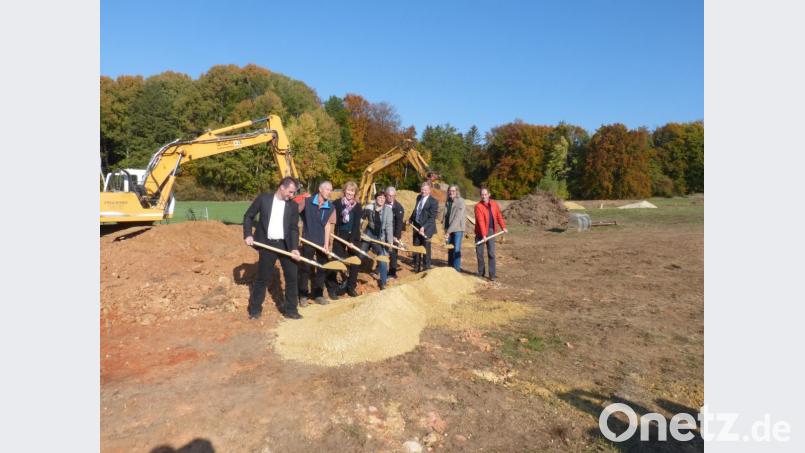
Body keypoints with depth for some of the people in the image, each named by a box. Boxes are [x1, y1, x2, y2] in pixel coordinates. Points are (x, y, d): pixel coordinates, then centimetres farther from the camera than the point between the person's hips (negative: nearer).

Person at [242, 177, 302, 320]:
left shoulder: (292, 205, 2)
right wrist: (247, 235, -8)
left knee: (291, 277, 3)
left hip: (286, 245, 2)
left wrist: (294, 248, -12)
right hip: (267, 244, -2)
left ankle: (290, 309, 17)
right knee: (262, 278, 6)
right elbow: (248, 216, 4)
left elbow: (294, 228, -1)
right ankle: (255, 309, 23)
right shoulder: (263, 198, -2)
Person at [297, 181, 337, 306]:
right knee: (305, 268, 4)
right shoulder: (307, 202, -8)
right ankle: (303, 295, 16)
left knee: (322, 268, 8)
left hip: (322, 242, 3)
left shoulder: (331, 207, -1)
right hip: (308, 240, -3)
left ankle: (318, 294, 21)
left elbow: (328, 225, -6)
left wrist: (326, 243, -12)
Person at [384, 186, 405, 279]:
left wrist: (396, 236, -20)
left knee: (392, 253, 0)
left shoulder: (399, 207, -11)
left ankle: (392, 272, 9)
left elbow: (399, 223, -14)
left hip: (393, 234, -4)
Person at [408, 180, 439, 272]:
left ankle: (426, 268, 15)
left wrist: (424, 227, -24)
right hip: (416, 226, 7)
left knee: (426, 249, 2)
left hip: (426, 229, -7)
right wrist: (411, 219, 9)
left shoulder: (433, 201, -13)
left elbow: (432, 217, -17)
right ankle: (417, 267, 28)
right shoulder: (419, 197, 9)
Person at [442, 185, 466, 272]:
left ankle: (456, 270, 3)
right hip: (448, 229, 6)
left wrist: (449, 231, -21)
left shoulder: (460, 202, -13)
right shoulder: (447, 202, 7)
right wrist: (446, 230, 5)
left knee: (456, 250, -5)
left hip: (457, 229, -5)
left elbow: (457, 218, -19)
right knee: (450, 250, 11)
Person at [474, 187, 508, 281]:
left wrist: (503, 227, 8)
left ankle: (492, 274, 0)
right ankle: (481, 272, 22)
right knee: (479, 253, 6)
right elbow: (481, 221, -21)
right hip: (480, 233, -2)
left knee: (491, 253, -4)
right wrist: (483, 235, -28)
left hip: (491, 231, 2)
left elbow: (499, 216, 14)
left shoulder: (494, 204, 2)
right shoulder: (478, 206, -13)